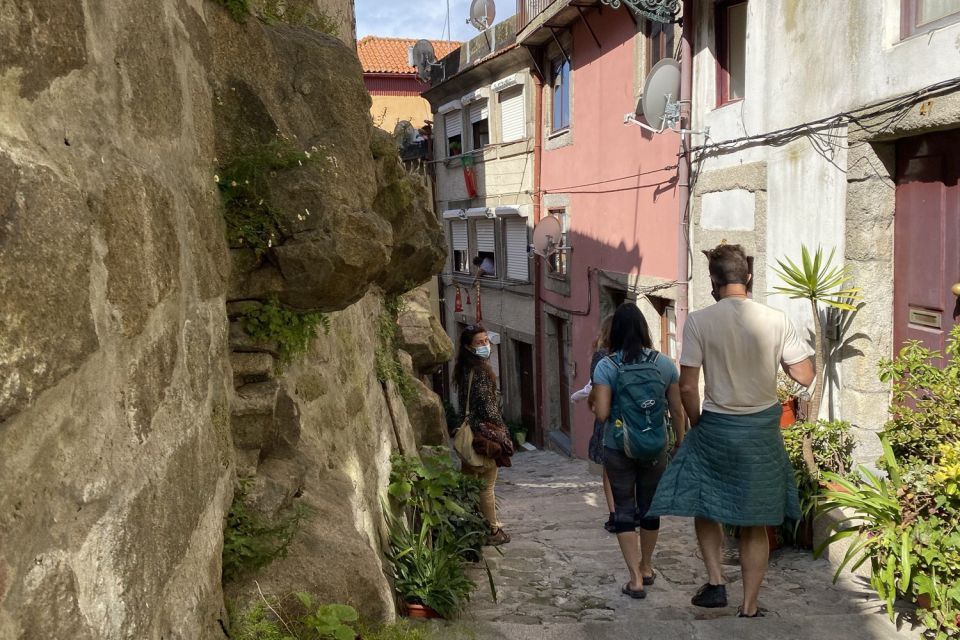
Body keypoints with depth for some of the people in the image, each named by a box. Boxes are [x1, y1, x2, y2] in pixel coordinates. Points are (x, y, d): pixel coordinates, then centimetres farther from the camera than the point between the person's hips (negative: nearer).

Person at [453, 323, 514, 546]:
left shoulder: (466, 368, 10)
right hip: (486, 432, -9)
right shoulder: (480, 369, -18)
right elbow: (487, 406, -19)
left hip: (472, 430, 9)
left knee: (478, 483, 16)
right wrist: (503, 433, -10)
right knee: (487, 485, 1)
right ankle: (493, 530, 10)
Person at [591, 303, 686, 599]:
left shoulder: (606, 367, -10)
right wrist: (681, 443, 14)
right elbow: (677, 410, 1)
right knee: (650, 506, 17)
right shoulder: (664, 364, -4)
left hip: (618, 449, -2)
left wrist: (595, 404, 8)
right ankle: (646, 568, 35)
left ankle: (636, 579, 2)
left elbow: (601, 413, -14)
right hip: (656, 449, 3)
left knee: (624, 510, 6)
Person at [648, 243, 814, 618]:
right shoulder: (775, 321, -7)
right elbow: (805, 376, -4)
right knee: (755, 524, 13)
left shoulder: (699, 322, -11)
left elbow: (687, 386, -12)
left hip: (716, 426, -2)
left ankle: (715, 582, 10)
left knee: (703, 505, 22)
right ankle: (749, 608, 19)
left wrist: (696, 425, 4)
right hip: (762, 430, 2)